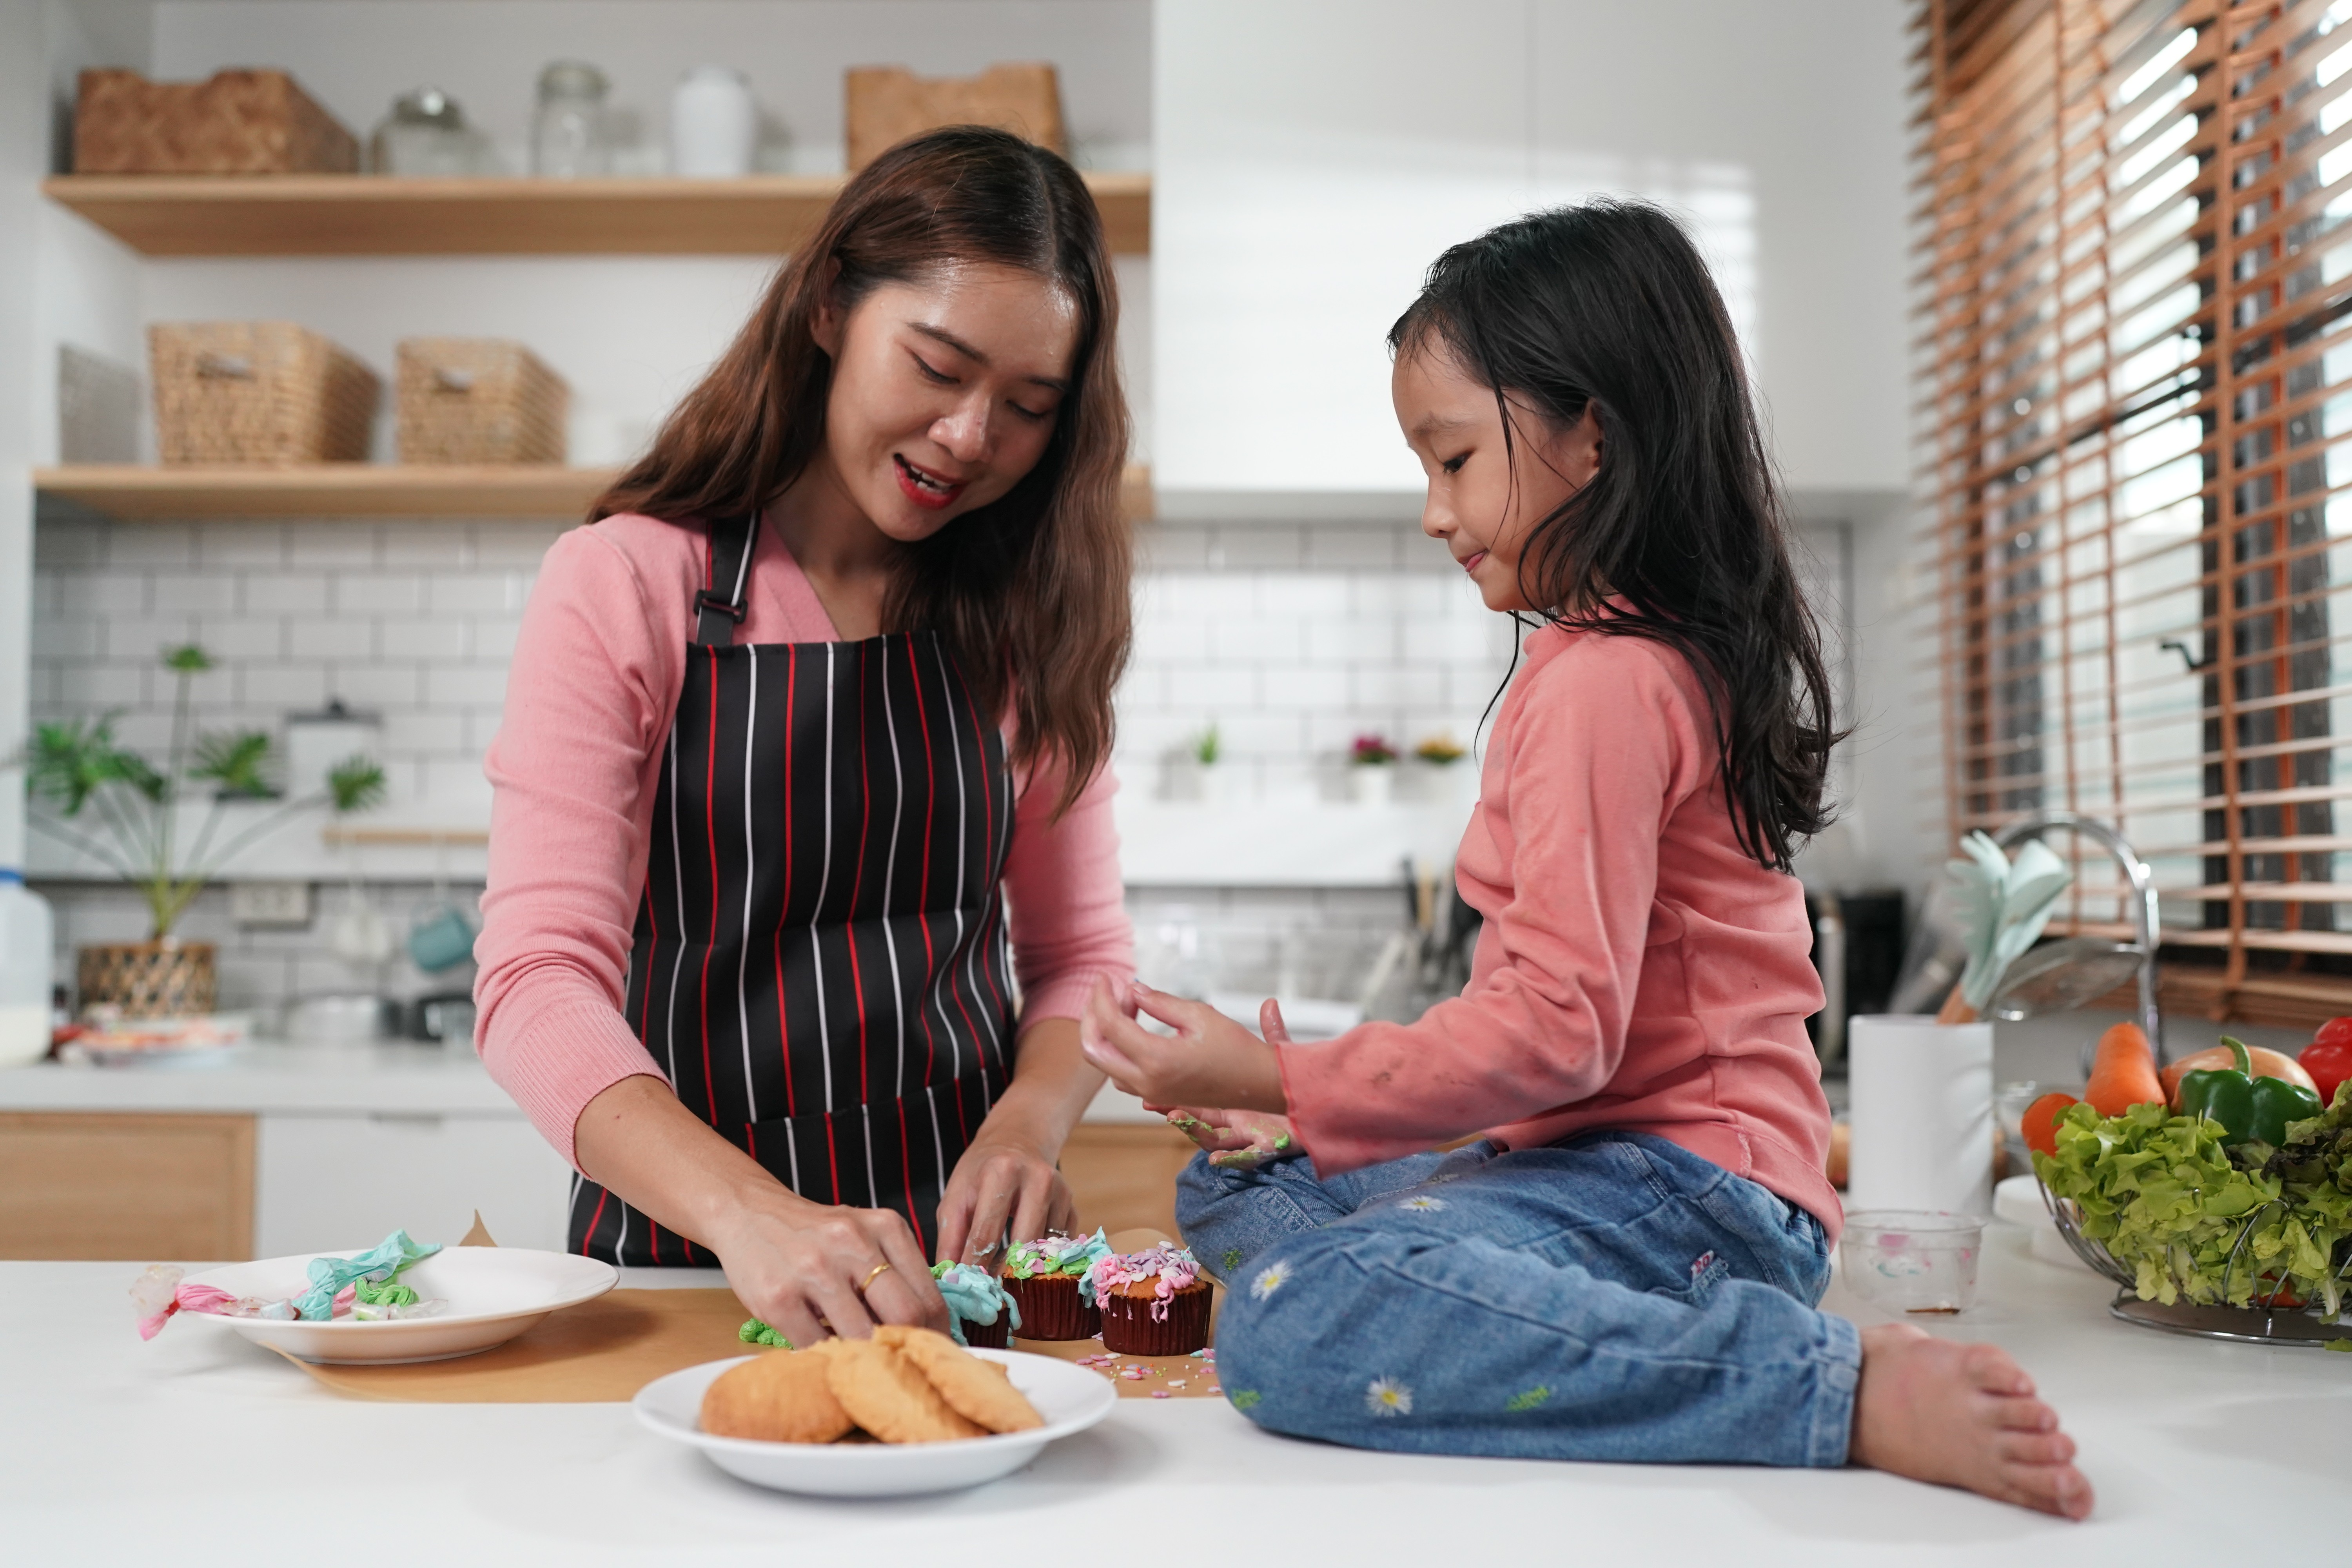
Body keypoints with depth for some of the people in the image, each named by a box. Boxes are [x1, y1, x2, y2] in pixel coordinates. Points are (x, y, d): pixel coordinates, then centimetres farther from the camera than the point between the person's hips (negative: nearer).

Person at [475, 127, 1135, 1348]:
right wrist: (752, 1212, -31)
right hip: (683, 1239, -2)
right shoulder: (620, 586, -5)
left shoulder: (1022, 621, 6)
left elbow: (1081, 954, 10)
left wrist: (1026, 1123, -12)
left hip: (956, 1254, 3)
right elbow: (540, 980, -14)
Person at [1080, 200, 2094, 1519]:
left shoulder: (1601, 680, -16)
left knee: (1294, 1326, -34)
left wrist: (1278, 1083, -15)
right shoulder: (1674, 654, 18)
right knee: (1232, 1190, 20)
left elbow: (1557, 1027, -23)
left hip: (1674, 1177, -11)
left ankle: (1845, 1388, -26)